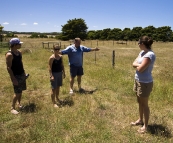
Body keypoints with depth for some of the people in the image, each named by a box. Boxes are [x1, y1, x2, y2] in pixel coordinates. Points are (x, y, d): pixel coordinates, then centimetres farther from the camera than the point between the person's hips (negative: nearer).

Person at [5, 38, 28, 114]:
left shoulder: (19, 52, 5)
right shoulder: (9, 54, -20)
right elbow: (8, 68, -20)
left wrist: (24, 73, 16)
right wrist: (13, 79, -22)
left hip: (22, 74, 8)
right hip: (16, 76, -8)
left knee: (20, 91, 15)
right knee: (17, 93, -4)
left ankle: (19, 104, 31)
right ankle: (12, 108, 10)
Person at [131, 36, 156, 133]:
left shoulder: (150, 55, -23)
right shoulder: (142, 52, 6)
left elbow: (140, 69, -25)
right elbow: (134, 64, 4)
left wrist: (137, 65, -5)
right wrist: (140, 65, -15)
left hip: (145, 83, -9)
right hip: (138, 81, 9)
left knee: (144, 104, 5)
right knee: (140, 102, 21)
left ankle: (145, 126, 22)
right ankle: (140, 120, 40)